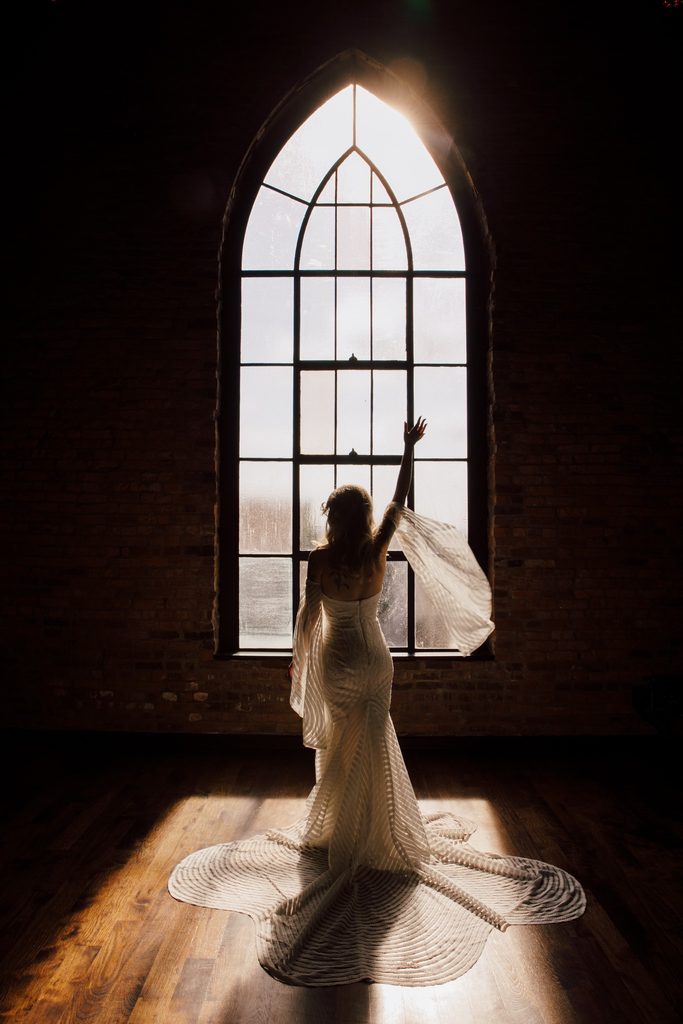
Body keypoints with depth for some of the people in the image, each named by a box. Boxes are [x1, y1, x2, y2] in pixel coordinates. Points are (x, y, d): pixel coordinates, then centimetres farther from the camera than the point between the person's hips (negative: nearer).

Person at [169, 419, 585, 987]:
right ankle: (375, 833, 24)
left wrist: (299, 660, 6)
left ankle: (336, 830, 29)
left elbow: (309, 614, -8)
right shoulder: (377, 549, -10)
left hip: (334, 660, -1)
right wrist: (410, 448, 9)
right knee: (371, 746, 13)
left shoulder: (320, 558, -12)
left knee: (338, 746, 15)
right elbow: (401, 501, 0)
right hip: (373, 658, 1)